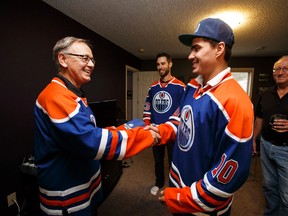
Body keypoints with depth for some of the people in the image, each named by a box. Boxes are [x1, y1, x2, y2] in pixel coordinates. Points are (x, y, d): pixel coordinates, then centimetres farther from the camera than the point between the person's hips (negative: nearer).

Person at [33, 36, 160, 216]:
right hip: (68, 200, -9)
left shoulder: (74, 95, 9)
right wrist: (144, 135, -26)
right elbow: (91, 141, -34)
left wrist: (118, 130, -2)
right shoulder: (56, 96, -25)